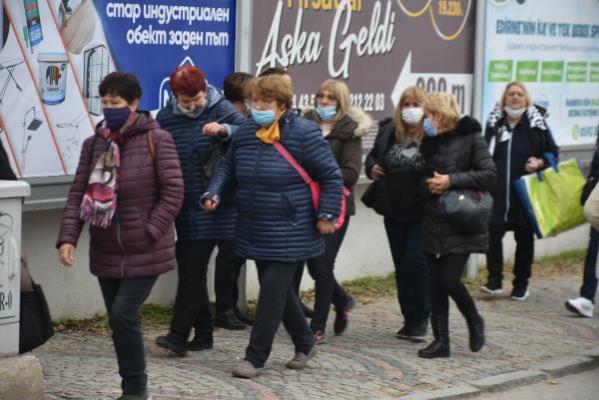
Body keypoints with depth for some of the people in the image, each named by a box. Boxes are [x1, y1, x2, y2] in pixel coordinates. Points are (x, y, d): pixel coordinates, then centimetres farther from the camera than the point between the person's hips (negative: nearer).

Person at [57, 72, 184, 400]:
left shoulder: (156, 140, -8)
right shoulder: (94, 144, 6)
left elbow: (173, 193, -10)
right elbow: (78, 193, 3)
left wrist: (149, 232, -16)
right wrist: (67, 238, -9)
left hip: (144, 253, -5)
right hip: (106, 252, 5)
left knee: (124, 315, -13)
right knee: (117, 321, 10)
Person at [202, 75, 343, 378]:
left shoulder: (303, 133, -13)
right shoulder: (245, 133, 4)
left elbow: (331, 176, -9)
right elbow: (228, 169, 16)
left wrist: (326, 216, -12)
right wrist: (214, 194, -1)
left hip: (289, 233, -6)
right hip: (256, 232, 7)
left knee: (273, 289, -7)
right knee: (279, 289, 16)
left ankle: (255, 358, -1)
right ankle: (305, 344, 34)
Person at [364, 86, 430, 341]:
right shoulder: (388, 132, 6)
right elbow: (373, 156, 22)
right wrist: (371, 168, 2)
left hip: (422, 214, -6)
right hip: (395, 212, 6)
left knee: (416, 261, -8)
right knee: (401, 266, 11)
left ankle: (420, 318, 6)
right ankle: (410, 318, 22)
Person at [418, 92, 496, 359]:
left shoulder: (470, 138, -6)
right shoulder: (429, 142, 11)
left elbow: (490, 175, -11)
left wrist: (451, 180, -17)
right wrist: (429, 185, -1)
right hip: (433, 223, 6)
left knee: (449, 280, -11)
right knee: (435, 284, 4)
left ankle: (474, 321, 16)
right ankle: (441, 341, 11)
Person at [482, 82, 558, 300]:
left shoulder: (536, 123, 2)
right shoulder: (495, 123, 8)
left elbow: (553, 153, 8)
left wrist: (540, 163, -12)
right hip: (497, 192, 1)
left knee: (524, 237, 7)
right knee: (492, 232, -11)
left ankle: (521, 283, 17)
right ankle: (495, 279, 0)